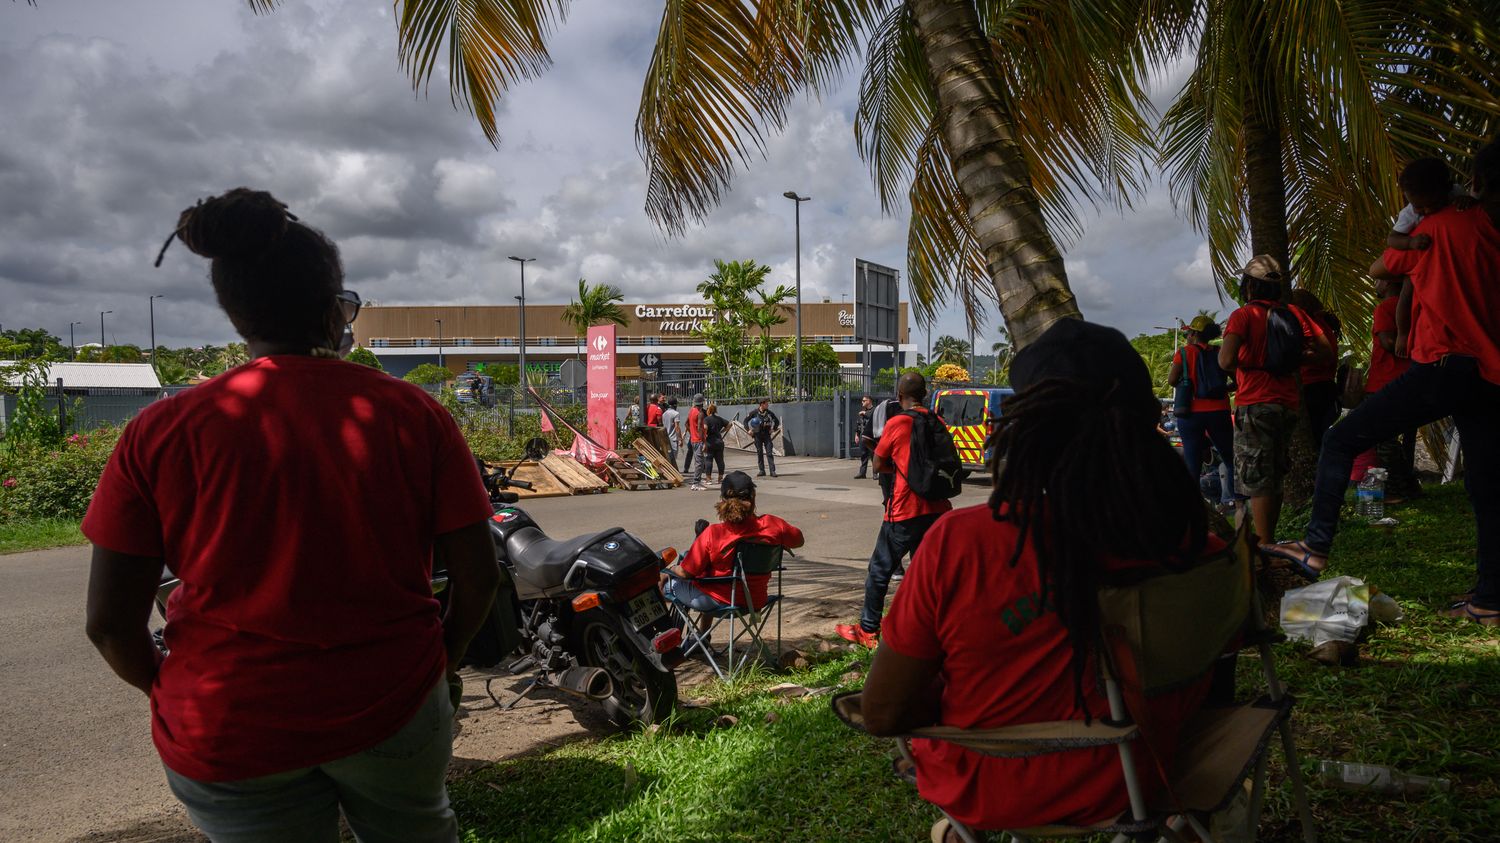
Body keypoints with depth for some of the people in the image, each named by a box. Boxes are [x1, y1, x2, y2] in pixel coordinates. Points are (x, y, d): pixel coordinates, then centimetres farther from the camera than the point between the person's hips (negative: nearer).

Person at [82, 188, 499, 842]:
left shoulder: (162, 432, -10)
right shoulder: (414, 414, -9)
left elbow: (110, 621, -8)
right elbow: (478, 577, -8)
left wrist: (167, 690, 11)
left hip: (226, 737, 0)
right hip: (391, 711, 1)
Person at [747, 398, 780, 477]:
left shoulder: (769, 413, 1)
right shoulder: (754, 412, -4)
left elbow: (777, 421, 14)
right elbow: (746, 420, 4)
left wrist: (774, 429, 0)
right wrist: (748, 430, -7)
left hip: (767, 435, 0)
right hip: (757, 435, 0)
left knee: (769, 453, -5)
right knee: (759, 453, 5)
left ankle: (772, 471, -6)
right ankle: (762, 470, 13)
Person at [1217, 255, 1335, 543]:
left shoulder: (1244, 315, -8)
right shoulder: (1293, 313, 10)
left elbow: (1226, 362, -20)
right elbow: (1325, 351, 11)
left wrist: (1222, 354, 2)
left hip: (1254, 404, -6)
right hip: (1287, 404, 7)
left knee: (1256, 480, -5)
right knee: (1274, 479, 16)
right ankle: (1268, 540, 24)